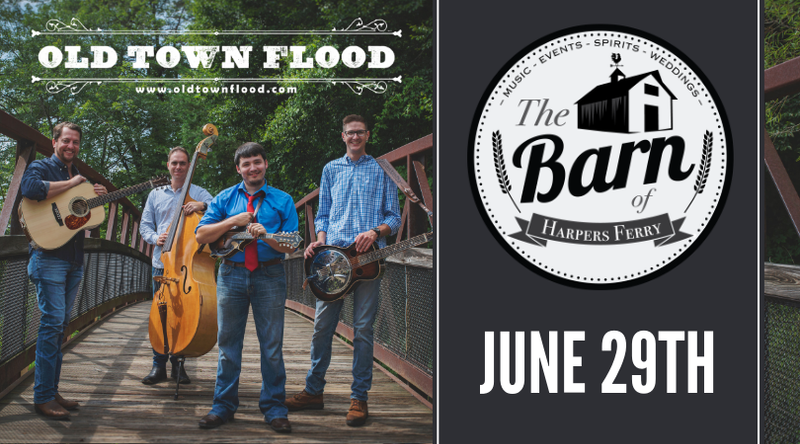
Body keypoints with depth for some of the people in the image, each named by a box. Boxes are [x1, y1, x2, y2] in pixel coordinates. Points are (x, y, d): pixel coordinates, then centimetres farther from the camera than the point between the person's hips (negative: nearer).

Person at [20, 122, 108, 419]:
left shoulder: (79, 177, 21)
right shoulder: (41, 167, -2)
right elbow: (30, 188, -26)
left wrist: (96, 197, 6)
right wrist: (71, 184, -16)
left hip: (74, 261, 8)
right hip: (49, 257, -8)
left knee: (61, 325, 9)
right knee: (52, 322, -13)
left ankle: (52, 392, 14)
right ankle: (43, 397, -10)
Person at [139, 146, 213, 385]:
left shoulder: (198, 193, 8)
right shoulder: (156, 195, 16)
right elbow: (145, 225, 15)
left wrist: (203, 205, -25)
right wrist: (155, 237, -6)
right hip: (162, 261, 2)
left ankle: (178, 364, 10)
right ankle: (159, 365, 8)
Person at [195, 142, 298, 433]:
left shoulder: (282, 201, 6)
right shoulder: (225, 199, 10)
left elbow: (291, 246, -1)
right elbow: (201, 235, 3)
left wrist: (267, 236, -19)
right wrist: (233, 221, -8)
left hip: (269, 275, -1)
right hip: (232, 274, 1)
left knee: (272, 345, 0)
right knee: (228, 344, 6)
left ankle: (274, 408, 9)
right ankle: (224, 405, 15)